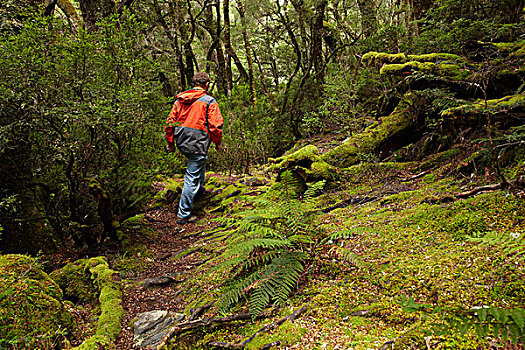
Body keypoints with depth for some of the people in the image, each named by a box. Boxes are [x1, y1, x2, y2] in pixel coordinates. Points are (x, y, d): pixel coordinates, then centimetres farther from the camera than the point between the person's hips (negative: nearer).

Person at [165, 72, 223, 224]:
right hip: (197, 143, -7)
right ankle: (184, 215, 0)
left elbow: (170, 121, 12)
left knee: (201, 160, 35)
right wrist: (218, 142, 7)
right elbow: (215, 124, -8)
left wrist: (170, 142, 20)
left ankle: (199, 190, 45)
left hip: (181, 142, 7)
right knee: (192, 178, -3)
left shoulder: (179, 99, 12)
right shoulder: (209, 101, -4)